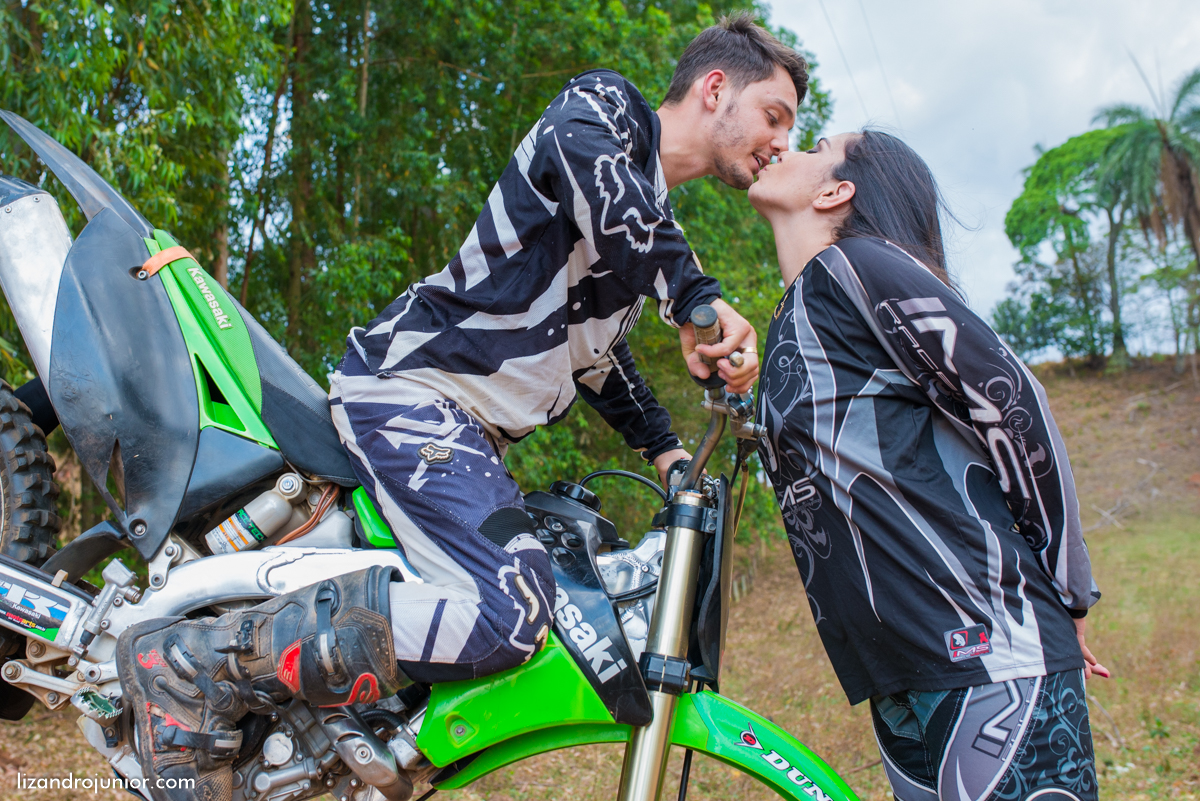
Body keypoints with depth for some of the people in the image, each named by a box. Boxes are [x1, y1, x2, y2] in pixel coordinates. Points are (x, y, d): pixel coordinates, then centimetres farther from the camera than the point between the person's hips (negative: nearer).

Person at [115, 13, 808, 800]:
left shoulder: (656, 228, 23)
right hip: (414, 387, -10)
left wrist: (666, 449, 22)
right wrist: (698, 297, -34)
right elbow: (585, 160, -28)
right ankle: (200, 662, -19)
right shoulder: (606, 102, -2)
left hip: (476, 429, 10)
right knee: (508, 613, -28)